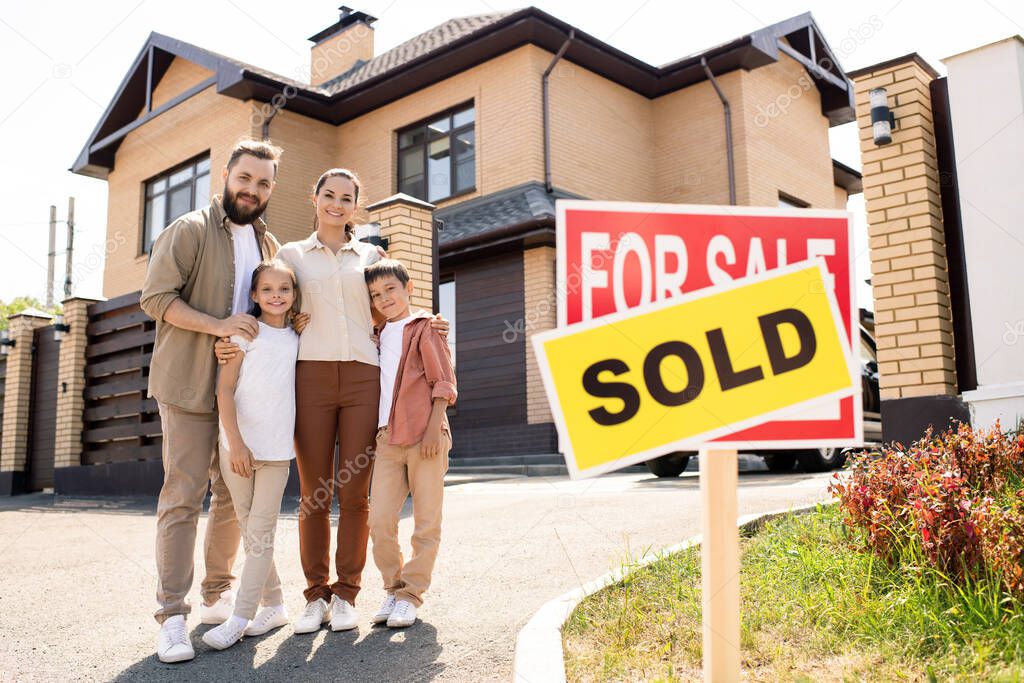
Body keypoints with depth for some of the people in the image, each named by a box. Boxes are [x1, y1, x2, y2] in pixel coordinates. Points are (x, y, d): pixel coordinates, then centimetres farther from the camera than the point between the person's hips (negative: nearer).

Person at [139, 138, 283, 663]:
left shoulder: (268, 245, 16)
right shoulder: (190, 230, -4)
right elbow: (156, 297, -11)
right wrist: (218, 324, -21)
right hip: (190, 383, -6)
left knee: (235, 494, 10)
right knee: (184, 494, -6)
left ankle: (217, 594, 24)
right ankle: (172, 615, 0)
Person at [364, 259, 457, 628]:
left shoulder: (425, 327, 3)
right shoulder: (379, 336, 19)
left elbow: (443, 381, -3)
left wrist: (435, 427, -13)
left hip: (424, 437, -5)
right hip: (388, 439, 5)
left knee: (427, 522, 1)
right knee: (379, 520, -3)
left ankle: (411, 594, 12)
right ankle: (394, 587, 15)